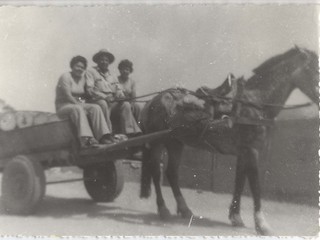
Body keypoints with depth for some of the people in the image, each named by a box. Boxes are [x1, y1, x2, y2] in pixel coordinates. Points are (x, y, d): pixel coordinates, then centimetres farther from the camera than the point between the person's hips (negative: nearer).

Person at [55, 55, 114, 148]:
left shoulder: (82, 78, 16)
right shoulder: (66, 77, -6)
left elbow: (85, 94, 12)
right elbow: (67, 96, -17)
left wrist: (83, 103, -8)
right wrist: (78, 104, -24)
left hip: (79, 105, 7)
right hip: (63, 106, -6)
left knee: (95, 107, -20)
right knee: (77, 109, -39)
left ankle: (103, 137, -34)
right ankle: (86, 139, -55)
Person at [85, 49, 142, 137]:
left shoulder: (111, 75, 25)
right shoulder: (91, 71, 8)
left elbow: (118, 89, 20)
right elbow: (90, 89, -5)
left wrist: (120, 95, -6)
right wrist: (104, 97, -18)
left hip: (112, 101, 5)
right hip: (98, 100, -5)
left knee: (126, 104, -20)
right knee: (103, 104, -37)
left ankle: (130, 132, -29)